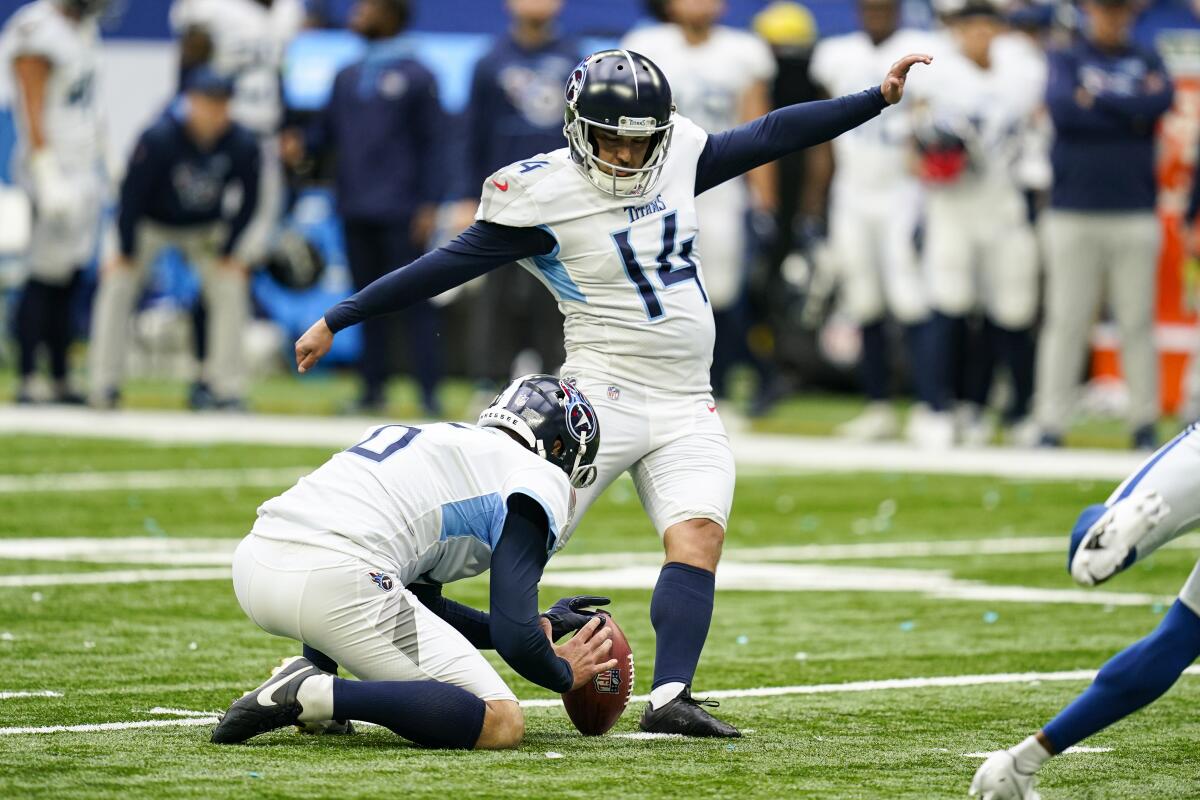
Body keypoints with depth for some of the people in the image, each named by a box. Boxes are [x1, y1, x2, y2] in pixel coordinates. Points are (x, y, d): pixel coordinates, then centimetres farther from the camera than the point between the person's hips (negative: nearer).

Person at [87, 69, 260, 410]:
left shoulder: (242, 145, -23)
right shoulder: (159, 139, -33)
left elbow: (248, 201, -8)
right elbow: (132, 193, -23)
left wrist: (227, 251, -7)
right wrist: (126, 251, -17)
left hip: (207, 228, 2)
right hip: (150, 224, -2)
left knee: (230, 289, -11)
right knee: (117, 284, -14)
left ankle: (227, 388, -2)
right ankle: (104, 385, -7)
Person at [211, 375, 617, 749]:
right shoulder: (539, 478, 7)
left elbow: (422, 607, 39)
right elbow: (514, 638, -2)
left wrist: (539, 626, 43)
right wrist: (564, 674, 19)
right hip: (335, 585, -9)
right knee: (502, 726, -6)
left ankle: (312, 667, 16)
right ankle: (319, 694, -17)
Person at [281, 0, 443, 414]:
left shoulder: (415, 76, -2)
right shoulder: (347, 77, 16)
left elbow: (431, 143, -4)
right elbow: (329, 128, 16)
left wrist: (429, 205, -10)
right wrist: (302, 144, -7)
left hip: (400, 210, -6)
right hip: (355, 209, 6)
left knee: (414, 299, -6)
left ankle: (429, 391, -6)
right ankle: (374, 388, 14)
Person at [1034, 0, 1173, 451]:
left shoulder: (1147, 61, 13)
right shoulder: (1065, 59, 8)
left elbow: (1161, 102, -9)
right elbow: (1063, 108, -12)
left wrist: (1098, 96, -7)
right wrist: (1132, 112, -8)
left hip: (1135, 216, 1)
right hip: (1073, 215, -1)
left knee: (1138, 322, 1)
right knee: (1066, 321, -3)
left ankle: (1144, 425, 5)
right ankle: (1051, 426, -1)